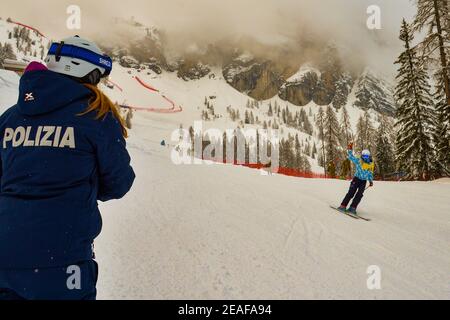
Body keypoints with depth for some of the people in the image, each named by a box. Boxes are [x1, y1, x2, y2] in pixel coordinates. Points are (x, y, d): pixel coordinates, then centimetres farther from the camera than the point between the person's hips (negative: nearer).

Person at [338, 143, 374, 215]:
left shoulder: (371, 165, 4)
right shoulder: (358, 161, -5)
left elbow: (370, 174, 15)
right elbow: (351, 157, -10)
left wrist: (371, 181, 6)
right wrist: (350, 150, -23)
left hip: (364, 181, 3)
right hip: (356, 179, -3)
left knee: (359, 195, -7)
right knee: (351, 193, -11)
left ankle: (352, 208, -5)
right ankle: (343, 206, -8)